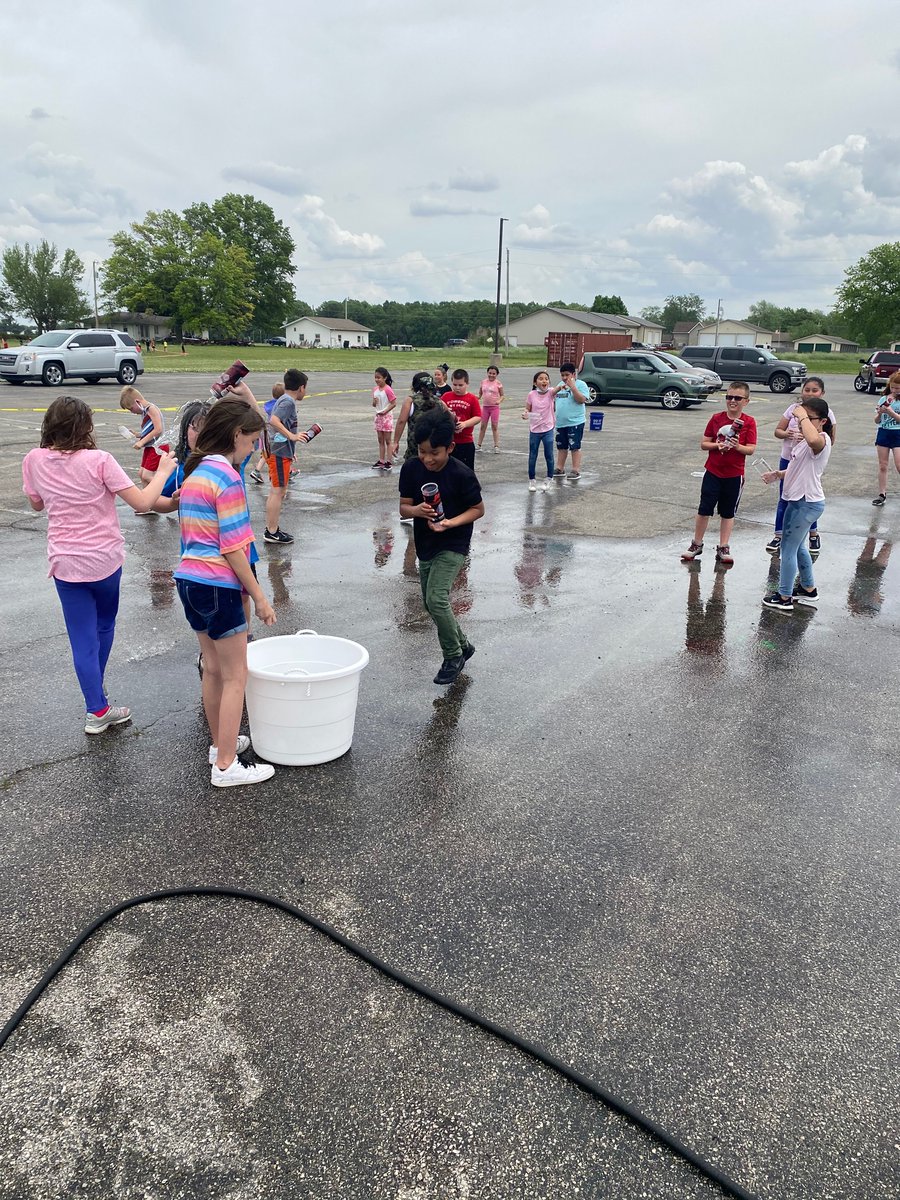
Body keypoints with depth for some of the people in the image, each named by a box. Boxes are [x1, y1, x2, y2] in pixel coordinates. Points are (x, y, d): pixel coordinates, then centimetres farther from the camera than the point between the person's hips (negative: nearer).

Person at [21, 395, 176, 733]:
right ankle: (96, 699, 38)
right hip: (105, 559, -2)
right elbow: (142, 503, -16)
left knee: (83, 640, 7)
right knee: (104, 625, 22)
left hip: (65, 562, 2)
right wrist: (163, 471, -2)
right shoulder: (98, 460, -15)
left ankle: (97, 709, 9)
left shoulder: (34, 460, -4)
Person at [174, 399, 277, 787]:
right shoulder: (227, 477, -16)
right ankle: (226, 766, 6)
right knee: (236, 677, 1)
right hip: (217, 585, -9)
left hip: (189, 579, 9)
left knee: (213, 668, 20)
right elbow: (233, 548, -19)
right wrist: (259, 596, -12)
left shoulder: (195, 472, 12)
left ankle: (220, 743, 34)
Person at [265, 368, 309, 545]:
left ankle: (270, 529, 22)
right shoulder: (288, 401, -14)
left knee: (276, 492, 15)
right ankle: (272, 532, -2)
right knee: (279, 492, -6)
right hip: (280, 453, -10)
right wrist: (292, 436, -30)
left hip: (278, 452, 10)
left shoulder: (284, 400, 16)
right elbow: (274, 421, -28)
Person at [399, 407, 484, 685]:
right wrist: (418, 510, -25)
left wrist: (450, 522, -23)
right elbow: (403, 508, -2)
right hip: (425, 545, 6)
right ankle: (463, 645, 36)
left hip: (453, 545, -6)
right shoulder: (411, 469, -7)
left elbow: (478, 509, -8)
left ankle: (453, 656, 3)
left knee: (436, 599, -18)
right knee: (431, 604, 14)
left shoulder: (462, 474, -19)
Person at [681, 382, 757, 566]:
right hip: (713, 472, 1)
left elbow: (751, 449, -8)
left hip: (734, 475, -1)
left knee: (728, 512, 10)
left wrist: (737, 447, -26)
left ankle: (723, 548, 19)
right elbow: (703, 443, -1)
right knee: (704, 509, 5)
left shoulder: (749, 422, -6)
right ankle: (697, 544, 19)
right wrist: (718, 445, -18)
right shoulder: (716, 418, -2)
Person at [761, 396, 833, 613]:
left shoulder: (822, 440, -20)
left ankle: (784, 598, 10)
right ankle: (808, 590, 37)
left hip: (807, 503, -11)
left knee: (788, 548, -1)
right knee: (798, 546, 22)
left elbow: (813, 440, -48)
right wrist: (778, 474, 8)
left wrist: (803, 416, -33)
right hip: (800, 500, 11)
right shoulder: (805, 441, 12)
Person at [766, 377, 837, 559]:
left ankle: (814, 535, 24)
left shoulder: (826, 413, -6)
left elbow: (830, 440, -8)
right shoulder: (793, 409, 2)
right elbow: (778, 430, 5)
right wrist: (785, 434, -17)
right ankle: (778, 536, 20)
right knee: (784, 499, 9)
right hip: (788, 460, 3)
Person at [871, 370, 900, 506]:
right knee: (882, 466, 6)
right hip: (883, 433, 4)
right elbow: (877, 421, 8)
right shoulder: (884, 399, 7)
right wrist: (879, 413, -12)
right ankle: (882, 494, 12)